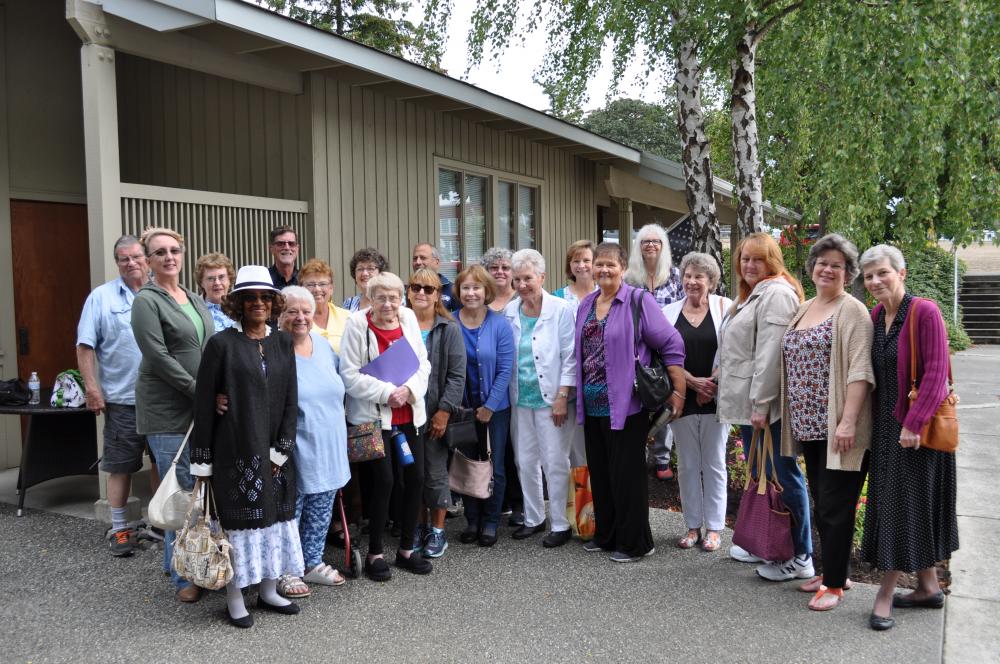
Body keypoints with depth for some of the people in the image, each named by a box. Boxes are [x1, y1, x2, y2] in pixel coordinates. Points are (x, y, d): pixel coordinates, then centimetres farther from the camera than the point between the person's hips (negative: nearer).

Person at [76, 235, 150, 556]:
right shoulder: (102, 297, -1)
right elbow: (85, 347, -3)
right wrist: (92, 388, -10)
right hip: (121, 399, -2)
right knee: (120, 466, 6)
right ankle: (120, 529, 18)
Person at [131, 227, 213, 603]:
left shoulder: (195, 300, 16)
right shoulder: (146, 301, -5)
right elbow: (158, 356, -14)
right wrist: (199, 390, -17)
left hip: (202, 407, 7)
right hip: (168, 410, -7)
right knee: (181, 492, -4)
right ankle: (183, 576, 8)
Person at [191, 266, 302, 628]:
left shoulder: (282, 343, 7)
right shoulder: (221, 343, -6)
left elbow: (290, 399, 5)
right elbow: (204, 404, -5)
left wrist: (281, 450, -2)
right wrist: (202, 459, -7)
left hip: (273, 451, 5)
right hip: (235, 449, -4)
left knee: (274, 516, 11)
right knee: (237, 519, 1)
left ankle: (268, 591, 26)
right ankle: (235, 599, 16)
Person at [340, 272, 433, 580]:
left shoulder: (409, 319, 5)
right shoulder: (357, 324, -8)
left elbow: (423, 364, 8)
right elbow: (350, 374, -10)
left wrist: (409, 389, -10)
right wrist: (386, 392, -17)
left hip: (409, 415, 5)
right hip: (373, 417, -5)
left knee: (415, 479, 6)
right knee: (382, 481, -4)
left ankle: (406, 549, 23)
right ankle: (375, 554, 14)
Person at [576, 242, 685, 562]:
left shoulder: (638, 301, -8)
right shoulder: (586, 304, 12)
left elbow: (672, 345, -9)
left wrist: (679, 392, -12)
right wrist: (575, 395, 15)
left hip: (625, 406, -6)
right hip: (592, 406, 7)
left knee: (626, 475, 0)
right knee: (599, 472, 14)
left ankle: (634, 542, 15)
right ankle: (605, 534, 29)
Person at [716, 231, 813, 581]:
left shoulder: (776, 293, -14)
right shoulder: (751, 295, 19)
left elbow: (770, 353, -21)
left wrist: (761, 403, -24)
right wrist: (721, 374, 23)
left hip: (767, 405, -11)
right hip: (749, 404, 11)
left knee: (782, 476, -4)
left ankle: (799, 557, 5)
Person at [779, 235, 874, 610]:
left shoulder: (852, 311, -8)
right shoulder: (802, 310, 15)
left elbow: (860, 371, -16)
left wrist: (848, 421, -23)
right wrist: (791, 418, 16)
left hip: (838, 430, -7)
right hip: (808, 426, 7)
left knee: (835, 506, -1)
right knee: (820, 502, 15)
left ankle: (835, 583, 11)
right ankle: (832, 570, 29)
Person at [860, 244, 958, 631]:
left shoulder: (925, 312, -14)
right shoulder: (874, 316, 6)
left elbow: (936, 372, -19)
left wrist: (914, 424, -21)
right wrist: (874, 421, 5)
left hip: (916, 427, -7)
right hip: (885, 425, 7)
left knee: (905, 505, 0)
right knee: (892, 503, 13)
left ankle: (885, 595, 8)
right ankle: (928, 587, 28)